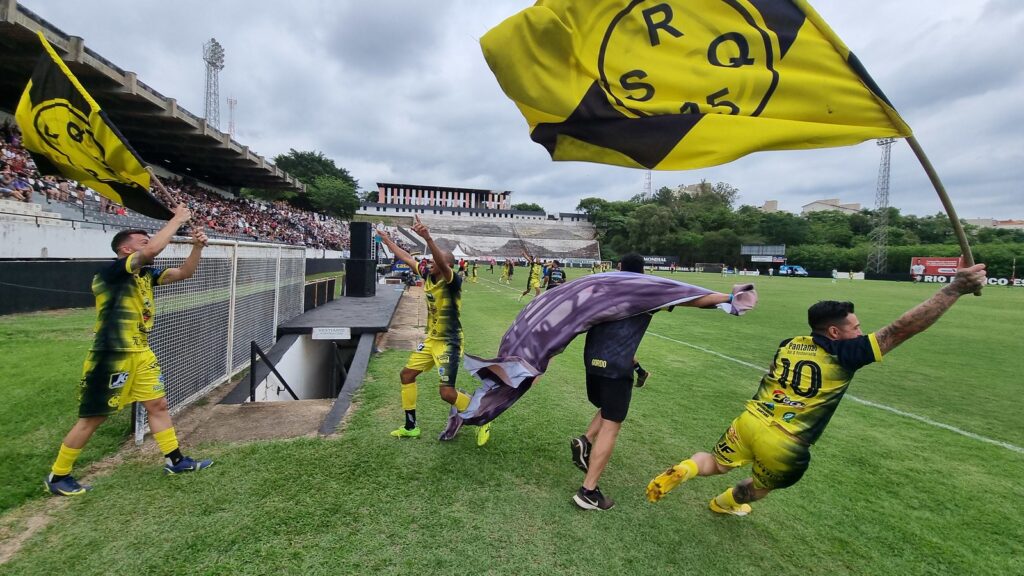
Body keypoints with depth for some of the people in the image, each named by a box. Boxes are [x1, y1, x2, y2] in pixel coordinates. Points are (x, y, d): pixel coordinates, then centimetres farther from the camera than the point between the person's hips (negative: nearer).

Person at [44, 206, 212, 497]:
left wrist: (197, 247, -11)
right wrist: (178, 218, -22)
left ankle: (174, 460, 23)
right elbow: (154, 249, -32)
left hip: (141, 354, 8)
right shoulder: (111, 271, -17)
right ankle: (57, 476, 23)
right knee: (92, 418, 4)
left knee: (158, 405, 12)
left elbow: (183, 273, 6)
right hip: (111, 356, -8)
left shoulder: (146, 273, 7)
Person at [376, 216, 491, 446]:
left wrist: (428, 238, -57)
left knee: (447, 392, -11)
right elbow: (407, 258, 15)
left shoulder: (452, 281, -21)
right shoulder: (428, 274, 1)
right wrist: (388, 241, 24)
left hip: (449, 343, -9)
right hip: (431, 339, 9)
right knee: (407, 374, 13)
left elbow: (442, 263, -43)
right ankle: (411, 426, 28)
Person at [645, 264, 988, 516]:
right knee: (760, 487, 29)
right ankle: (724, 504, 52)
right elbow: (903, 328, -15)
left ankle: (680, 471, -5)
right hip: (785, 447, -3)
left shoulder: (788, 344, 5)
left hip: (750, 421, 3)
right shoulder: (843, 353, -13)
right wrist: (955, 288, -12)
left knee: (716, 464, 23)